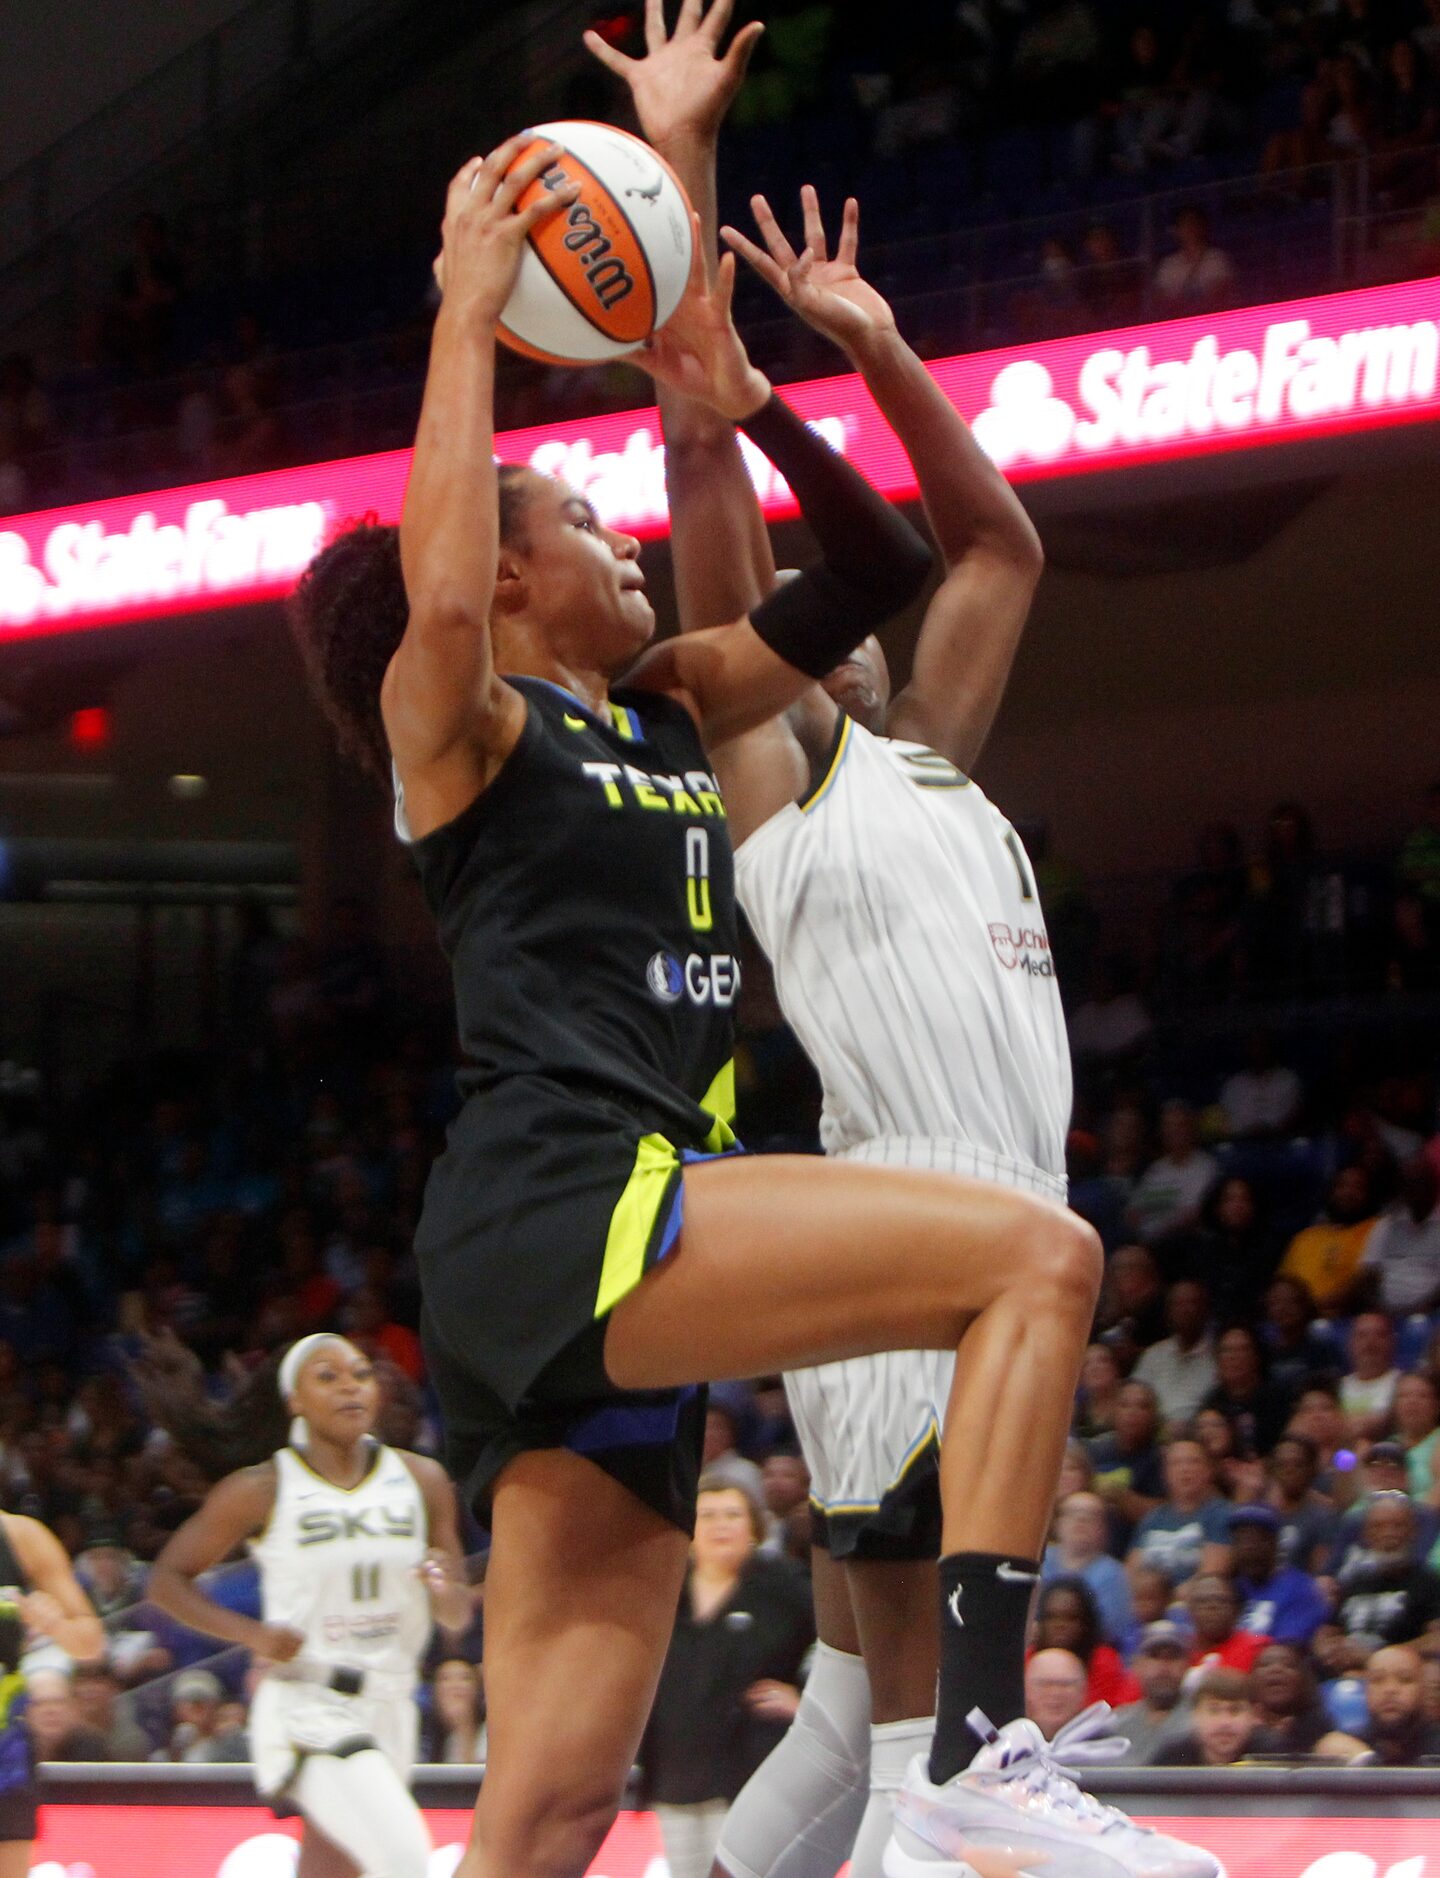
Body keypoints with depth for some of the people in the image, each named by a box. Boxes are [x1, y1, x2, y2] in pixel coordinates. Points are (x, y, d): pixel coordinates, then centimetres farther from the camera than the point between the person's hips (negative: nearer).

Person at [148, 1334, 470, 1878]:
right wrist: (251, 1634, -12)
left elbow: (458, 1617, 13)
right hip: (304, 1707, -5)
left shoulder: (421, 1481, 7)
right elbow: (167, 1579, 4)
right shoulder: (261, 1492, -3)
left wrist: (446, 1592, -12)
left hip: (388, 1706, 5)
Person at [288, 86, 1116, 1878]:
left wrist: (736, 389, 18)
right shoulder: (460, 719, 4)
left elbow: (876, 571, 29)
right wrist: (468, 320, -14)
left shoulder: (661, 713, 25)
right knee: (1037, 1252, -21)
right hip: (553, 1209, -8)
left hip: (622, 1261, 8)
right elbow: (439, 601, -21)